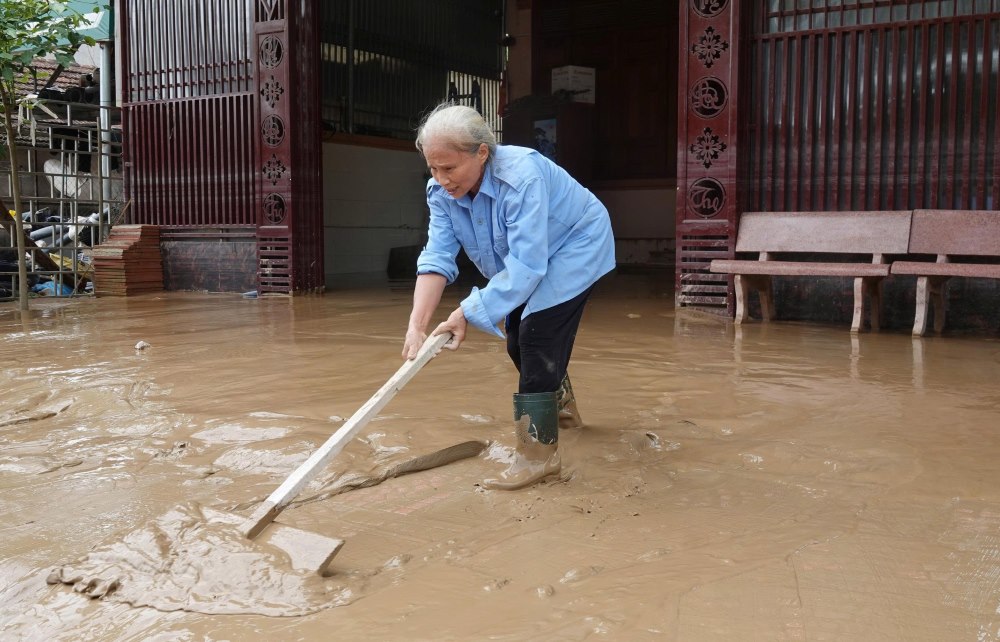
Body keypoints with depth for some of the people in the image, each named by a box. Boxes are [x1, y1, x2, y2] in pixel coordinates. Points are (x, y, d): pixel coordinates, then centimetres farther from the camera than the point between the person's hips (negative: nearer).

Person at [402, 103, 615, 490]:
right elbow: (437, 257, -23)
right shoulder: (442, 190, -18)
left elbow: (526, 267, -42)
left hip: (573, 249, -8)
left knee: (537, 337, -20)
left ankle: (538, 453, -14)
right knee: (518, 342, 14)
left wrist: (468, 315, -43)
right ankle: (562, 407, 41)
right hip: (526, 258, 8)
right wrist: (417, 324, -35)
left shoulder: (521, 178, -39)